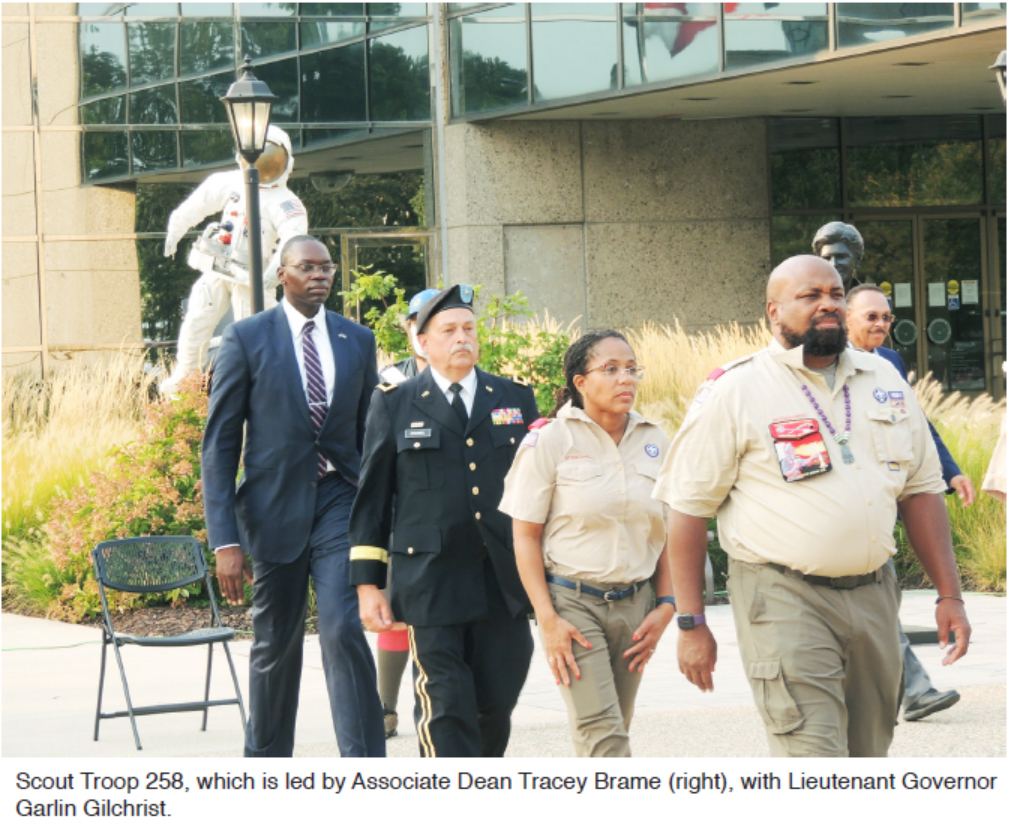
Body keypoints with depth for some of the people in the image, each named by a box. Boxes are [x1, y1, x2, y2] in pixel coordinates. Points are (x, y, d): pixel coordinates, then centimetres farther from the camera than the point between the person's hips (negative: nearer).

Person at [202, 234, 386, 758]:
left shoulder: (358, 341, 8)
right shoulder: (247, 339, -2)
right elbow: (219, 444, -3)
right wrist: (224, 538, -10)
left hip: (339, 502, 1)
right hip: (275, 507, -1)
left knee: (345, 631, -15)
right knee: (276, 645, 10)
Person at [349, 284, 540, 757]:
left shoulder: (516, 399, 13)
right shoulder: (394, 404, 7)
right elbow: (371, 498, 6)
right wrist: (367, 583, 0)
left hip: (505, 584, 2)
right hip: (431, 588, -2)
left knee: (497, 702, 4)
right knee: (445, 706, -7)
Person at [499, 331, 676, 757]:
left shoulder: (654, 442, 8)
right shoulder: (550, 441, -4)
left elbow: (668, 534, 15)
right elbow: (525, 536, -4)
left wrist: (665, 606, 3)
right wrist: (548, 620, -11)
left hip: (635, 604, 4)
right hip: (573, 602, -4)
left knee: (610, 733, 7)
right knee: (602, 734, -15)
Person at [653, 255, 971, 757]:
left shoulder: (883, 381, 13)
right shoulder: (735, 391, -3)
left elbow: (921, 489, 17)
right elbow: (688, 507, -3)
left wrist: (949, 595, 10)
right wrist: (691, 625, -7)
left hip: (872, 597, 6)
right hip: (784, 601, -6)